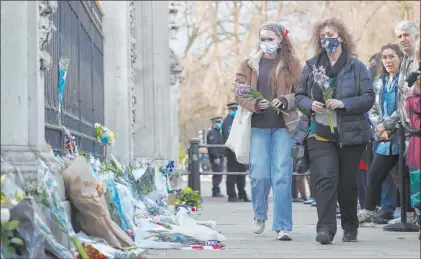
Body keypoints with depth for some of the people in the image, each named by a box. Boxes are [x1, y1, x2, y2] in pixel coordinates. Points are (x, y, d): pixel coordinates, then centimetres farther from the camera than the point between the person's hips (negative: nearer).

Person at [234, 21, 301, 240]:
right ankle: (260, 215, 24)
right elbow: (239, 92, 6)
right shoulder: (249, 64, 10)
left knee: (282, 176, -6)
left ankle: (283, 227, -2)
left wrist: (286, 101, -16)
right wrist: (253, 104, -13)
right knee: (259, 175, -4)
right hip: (258, 126, 1)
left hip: (283, 126, -1)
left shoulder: (291, 64, 7)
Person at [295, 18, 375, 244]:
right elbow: (299, 96, 12)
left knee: (347, 184, 8)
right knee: (325, 179, -15)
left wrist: (343, 103, -18)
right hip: (319, 134, 1)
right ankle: (325, 228, -20)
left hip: (350, 134, -1)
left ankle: (350, 228, 26)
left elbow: (368, 98, -4)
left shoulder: (356, 67, 2)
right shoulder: (311, 66, 9)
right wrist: (310, 105, -10)